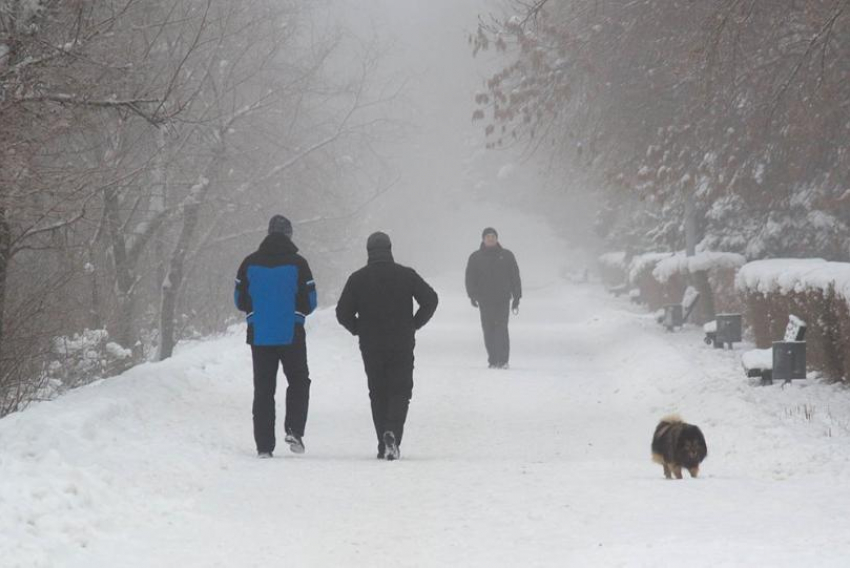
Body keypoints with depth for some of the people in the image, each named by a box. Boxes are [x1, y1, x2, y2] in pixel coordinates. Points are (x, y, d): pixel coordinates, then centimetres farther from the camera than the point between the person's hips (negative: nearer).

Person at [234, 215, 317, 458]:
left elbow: (240, 301, 3)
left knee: (263, 389, 7)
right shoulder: (297, 263, -7)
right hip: (291, 335, -2)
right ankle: (294, 430, -3)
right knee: (298, 382, 15)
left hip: (259, 335, 2)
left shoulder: (250, 263, 0)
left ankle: (264, 445, 3)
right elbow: (309, 303, -4)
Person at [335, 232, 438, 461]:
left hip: (371, 347, 1)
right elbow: (430, 300, -5)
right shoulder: (406, 275, -2)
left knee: (378, 393, 11)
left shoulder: (358, 278, -1)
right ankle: (393, 432, -20)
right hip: (402, 345, -1)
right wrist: (414, 324, 7)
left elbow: (343, 312, -3)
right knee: (400, 390, 5)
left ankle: (384, 445, 7)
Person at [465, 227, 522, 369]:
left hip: (503, 299, -1)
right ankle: (493, 360, 6)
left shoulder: (507, 256, 9)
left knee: (501, 328, -13)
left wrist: (516, 298, 7)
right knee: (488, 330, 0)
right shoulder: (475, 257, 10)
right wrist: (472, 296, -7)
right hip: (485, 301, 1)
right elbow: (470, 279, 7)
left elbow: (515, 277, 11)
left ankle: (503, 360, -14)